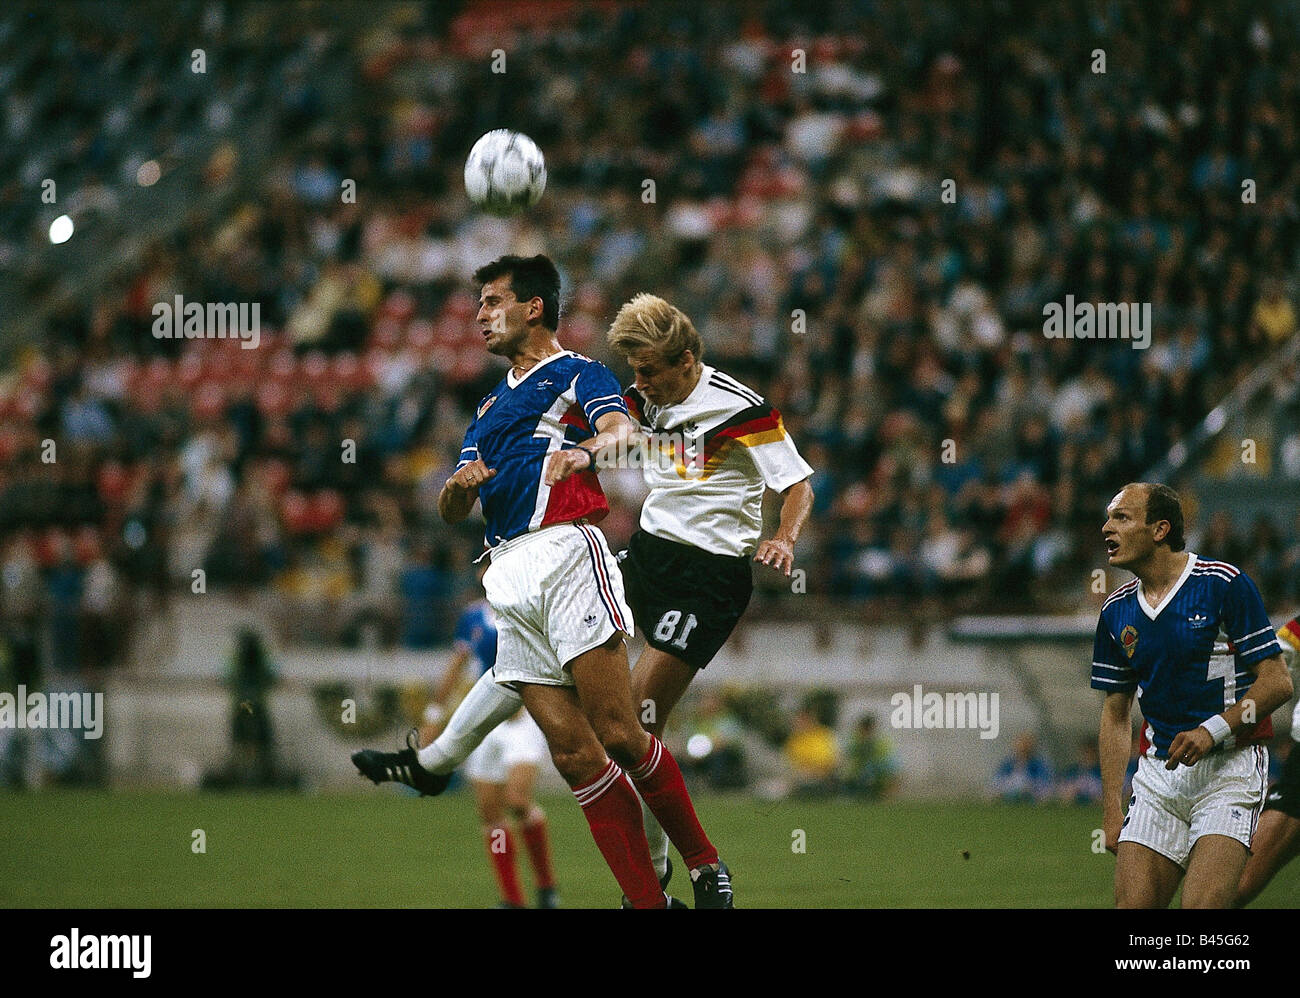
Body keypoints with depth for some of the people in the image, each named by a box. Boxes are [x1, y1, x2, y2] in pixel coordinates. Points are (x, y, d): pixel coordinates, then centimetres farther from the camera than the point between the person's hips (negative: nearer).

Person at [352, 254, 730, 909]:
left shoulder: (578, 375, 7)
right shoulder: (490, 407, 28)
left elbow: (622, 429, -14)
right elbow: (451, 510, 25)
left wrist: (586, 450, -37)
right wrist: (461, 485, 1)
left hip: (565, 551, -6)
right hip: (510, 580, 6)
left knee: (618, 736, -12)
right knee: (575, 753, -4)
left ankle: (705, 867, 2)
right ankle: (648, 900, -5)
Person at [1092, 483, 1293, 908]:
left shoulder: (1225, 584, -7)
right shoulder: (1116, 611, 9)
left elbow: (1277, 682, -7)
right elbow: (1115, 714, 15)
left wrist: (1213, 730, -19)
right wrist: (1112, 808, 8)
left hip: (1229, 768, -5)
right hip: (1157, 774, 5)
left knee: (1202, 907, -20)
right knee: (1132, 904, -5)